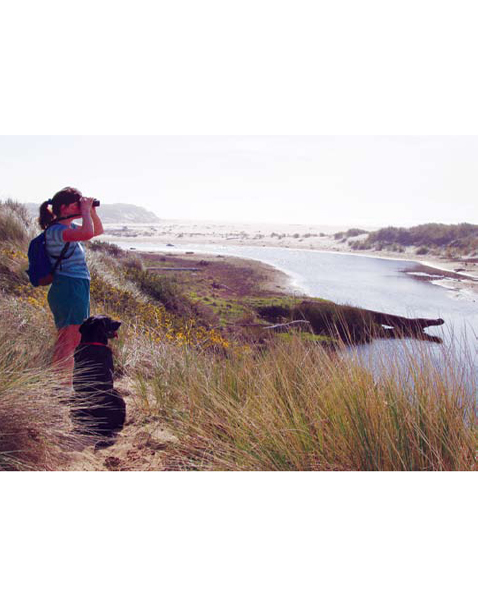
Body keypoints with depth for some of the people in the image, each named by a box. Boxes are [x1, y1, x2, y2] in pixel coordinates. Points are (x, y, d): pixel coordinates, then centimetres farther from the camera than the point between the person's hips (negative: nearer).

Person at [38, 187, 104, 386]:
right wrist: (85, 210, -17)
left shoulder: (70, 227, 14)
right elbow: (88, 233, -33)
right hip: (68, 289, -10)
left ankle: (67, 386, 25)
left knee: (74, 341, 16)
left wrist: (92, 212, 11)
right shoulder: (56, 230, -16)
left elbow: (98, 230, 27)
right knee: (66, 342, -8)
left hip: (78, 289, 10)